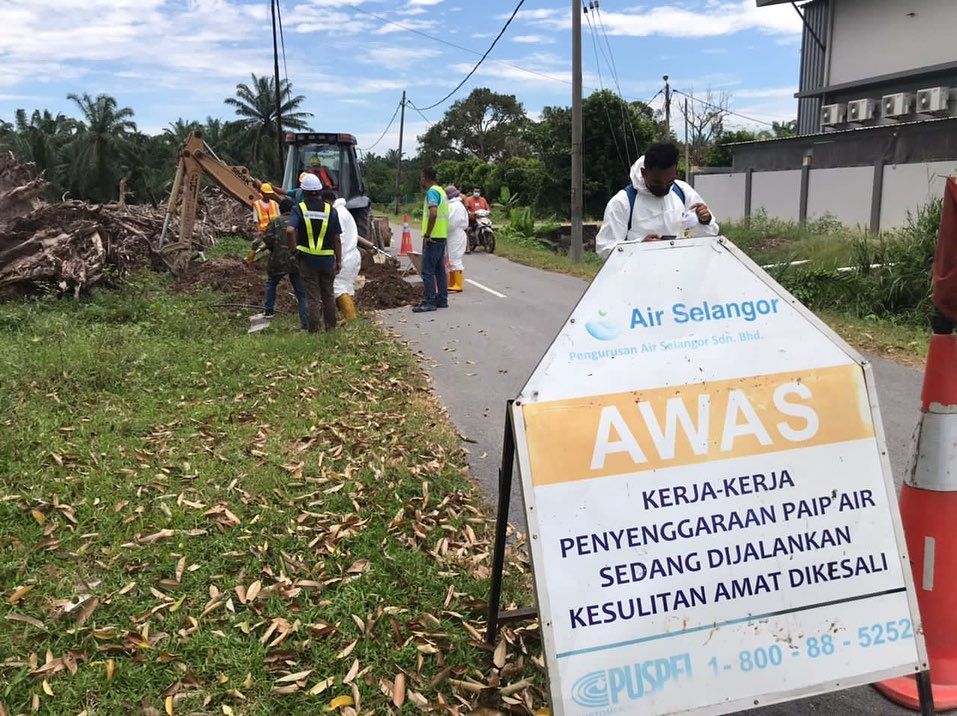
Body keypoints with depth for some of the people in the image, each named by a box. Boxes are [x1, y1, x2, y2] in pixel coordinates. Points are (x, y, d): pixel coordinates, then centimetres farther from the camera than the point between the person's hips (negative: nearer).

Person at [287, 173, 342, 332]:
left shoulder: (298, 209, -7)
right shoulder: (330, 210, -2)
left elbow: (290, 231, -24)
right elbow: (336, 239, -1)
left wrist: (294, 249, -9)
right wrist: (339, 260, 7)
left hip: (307, 259, -1)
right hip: (327, 260, 1)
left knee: (312, 296, 7)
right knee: (328, 294, 17)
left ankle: (314, 330, 10)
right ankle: (330, 326, 25)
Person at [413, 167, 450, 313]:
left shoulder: (431, 192, -13)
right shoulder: (441, 191, 18)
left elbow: (433, 214, -26)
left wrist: (427, 235, -23)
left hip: (433, 237, -10)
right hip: (442, 236, 10)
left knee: (427, 271, -7)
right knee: (440, 269, 13)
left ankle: (429, 302, -6)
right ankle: (442, 299, 17)